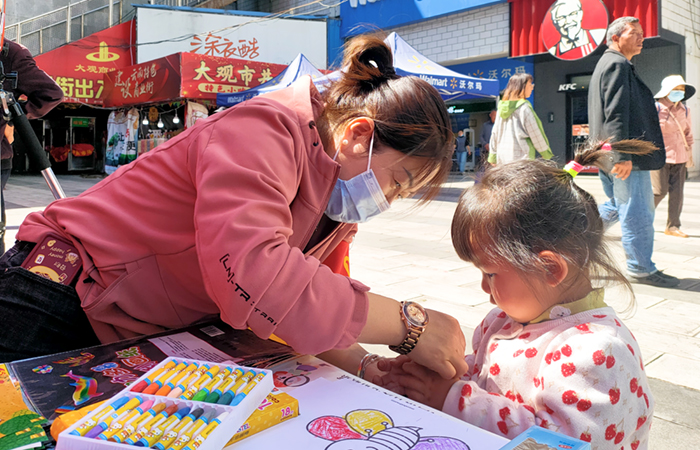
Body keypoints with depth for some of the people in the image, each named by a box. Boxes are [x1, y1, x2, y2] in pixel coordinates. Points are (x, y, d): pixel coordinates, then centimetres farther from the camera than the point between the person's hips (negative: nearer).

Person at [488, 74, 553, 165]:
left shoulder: (502, 107, 12)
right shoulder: (524, 107, -8)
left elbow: (495, 133, 15)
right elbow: (535, 134, -5)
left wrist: (493, 157, 20)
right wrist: (546, 154, 7)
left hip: (502, 157, 7)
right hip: (521, 156, -7)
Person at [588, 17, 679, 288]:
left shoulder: (609, 64, 23)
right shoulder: (618, 65, -10)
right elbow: (616, 114, -21)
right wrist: (623, 156, -26)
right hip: (627, 157, -10)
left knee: (616, 207, 18)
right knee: (638, 213, -3)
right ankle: (641, 270, 6)